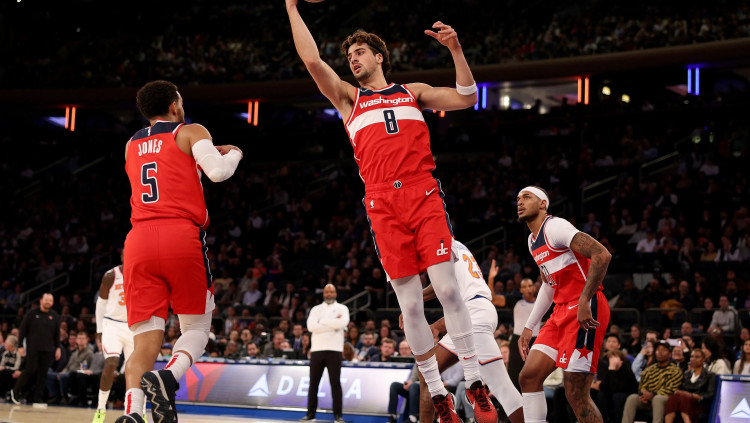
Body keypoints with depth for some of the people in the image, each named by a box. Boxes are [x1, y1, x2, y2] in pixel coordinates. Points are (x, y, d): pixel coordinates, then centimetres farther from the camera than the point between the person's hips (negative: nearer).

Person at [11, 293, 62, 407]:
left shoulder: (54, 316, 9)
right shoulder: (32, 313, 1)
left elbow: (57, 333, 15)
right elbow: (22, 330, 2)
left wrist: (58, 348, 7)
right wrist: (20, 346, -4)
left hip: (47, 350, 3)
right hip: (33, 348, -3)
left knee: (43, 373, 0)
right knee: (30, 370, -10)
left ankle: (37, 399, 5)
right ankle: (15, 391, 11)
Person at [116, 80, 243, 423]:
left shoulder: (132, 145, 25)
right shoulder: (191, 132, 9)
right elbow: (218, 172, -7)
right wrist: (233, 154, 14)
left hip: (139, 240, 4)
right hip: (182, 238, -4)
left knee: (146, 340, 1)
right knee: (196, 328, 9)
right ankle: (167, 378, -22)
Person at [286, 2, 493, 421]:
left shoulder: (412, 91, 21)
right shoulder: (348, 97, 20)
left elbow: (466, 98, 13)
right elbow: (312, 60, 8)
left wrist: (456, 49, 3)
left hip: (424, 195, -1)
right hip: (383, 205, 1)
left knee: (447, 288, -11)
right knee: (410, 303, -2)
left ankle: (476, 385, -6)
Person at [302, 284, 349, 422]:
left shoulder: (342, 308, 6)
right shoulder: (316, 309, 12)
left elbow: (343, 323, -14)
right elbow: (311, 326, -5)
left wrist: (322, 322, -8)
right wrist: (333, 325, -8)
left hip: (334, 350, -2)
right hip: (317, 349, 2)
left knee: (335, 382, -1)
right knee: (313, 382, 4)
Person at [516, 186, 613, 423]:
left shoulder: (554, 227, -11)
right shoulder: (533, 240, 19)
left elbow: (602, 255, -21)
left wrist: (584, 301, -24)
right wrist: (529, 327, 28)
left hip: (585, 312, -10)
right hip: (562, 311, 10)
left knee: (575, 393, -12)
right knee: (528, 377, 4)